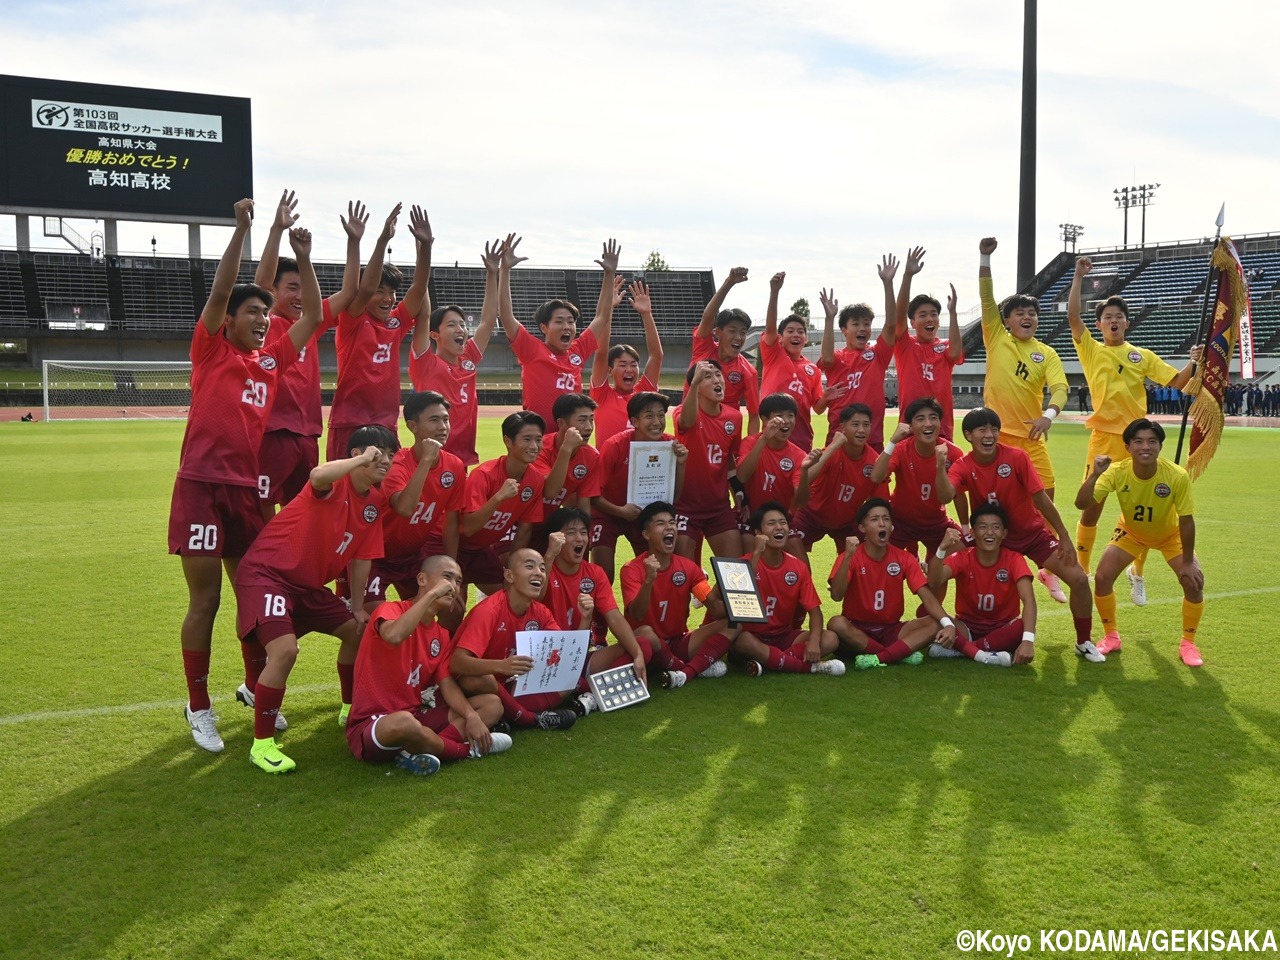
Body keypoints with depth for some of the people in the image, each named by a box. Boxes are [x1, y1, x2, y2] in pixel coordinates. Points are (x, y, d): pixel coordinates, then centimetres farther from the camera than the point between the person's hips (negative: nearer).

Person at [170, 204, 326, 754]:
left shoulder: (272, 360, 12)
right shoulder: (210, 351, 0)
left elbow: (313, 316, 12)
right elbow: (220, 292, -14)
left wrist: (303, 256, 6)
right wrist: (241, 230, -17)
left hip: (247, 489, 5)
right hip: (201, 487, -5)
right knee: (205, 600, 0)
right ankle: (198, 708, 12)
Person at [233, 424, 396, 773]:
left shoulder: (375, 503, 5)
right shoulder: (336, 483, -18)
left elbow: (361, 557, 12)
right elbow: (317, 475, -45)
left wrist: (357, 606, 11)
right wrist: (362, 460, -32)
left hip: (308, 583, 9)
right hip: (266, 573, -9)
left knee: (356, 630, 16)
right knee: (285, 650, -26)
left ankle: (351, 709, 37)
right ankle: (262, 744, -11)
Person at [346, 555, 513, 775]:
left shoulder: (442, 636, 12)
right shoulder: (391, 609, -11)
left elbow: (447, 685, 4)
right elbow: (394, 636, -35)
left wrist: (472, 716, -15)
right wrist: (432, 594, -26)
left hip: (417, 715, 8)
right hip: (371, 725, -8)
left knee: (492, 704, -1)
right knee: (404, 723, -43)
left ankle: (421, 751, -21)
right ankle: (467, 749, -13)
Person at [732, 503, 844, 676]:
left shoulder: (799, 567, 0)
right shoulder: (747, 563, -11)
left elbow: (814, 609, -3)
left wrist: (814, 640, -24)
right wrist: (756, 554, -32)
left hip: (785, 636, 4)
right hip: (755, 637, -4)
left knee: (831, 639, -19)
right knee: (742, 640, -39)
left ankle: (768, 662, -24)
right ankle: (811, 666, -28)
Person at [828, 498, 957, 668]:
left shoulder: (904, 559, -3)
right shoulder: (850, 557, -11)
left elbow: (927, 598, -11)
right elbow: (837, 595, -26)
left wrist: (948, 624, -30)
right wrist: (848, 557, -36)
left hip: (890, 630, 3)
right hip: (857, 630, -3)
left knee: (936, 624, -20)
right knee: (837, 623, -36)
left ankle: (878, 658, -30)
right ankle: (902, 653, -24)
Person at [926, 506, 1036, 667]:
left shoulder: (1014, 559, -13)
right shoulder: (962, 558, -11)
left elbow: (1029, 600, -27)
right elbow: (934, 583, -30)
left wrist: (1027, 640, -43)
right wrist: (942, 549, -47)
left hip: (1003, 628, 0)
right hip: (968, 627, 0)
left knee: (1023, 626, -34)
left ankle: (960, 649, -28)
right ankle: (983, 655, -36)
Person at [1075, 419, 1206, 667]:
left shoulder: (1177, 476, -34)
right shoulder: (1117, 472, -31)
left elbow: (1186, 520, -24)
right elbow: (1081, 504, -38)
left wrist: (1188, 562, -21)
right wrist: (1095, 475, -53)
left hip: (1170, 535, -1)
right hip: (1130, 532, 1)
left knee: (1194, 581, -17)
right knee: (1102, 578, -14)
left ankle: (1188, 643, 7)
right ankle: (1112, 636, 11)